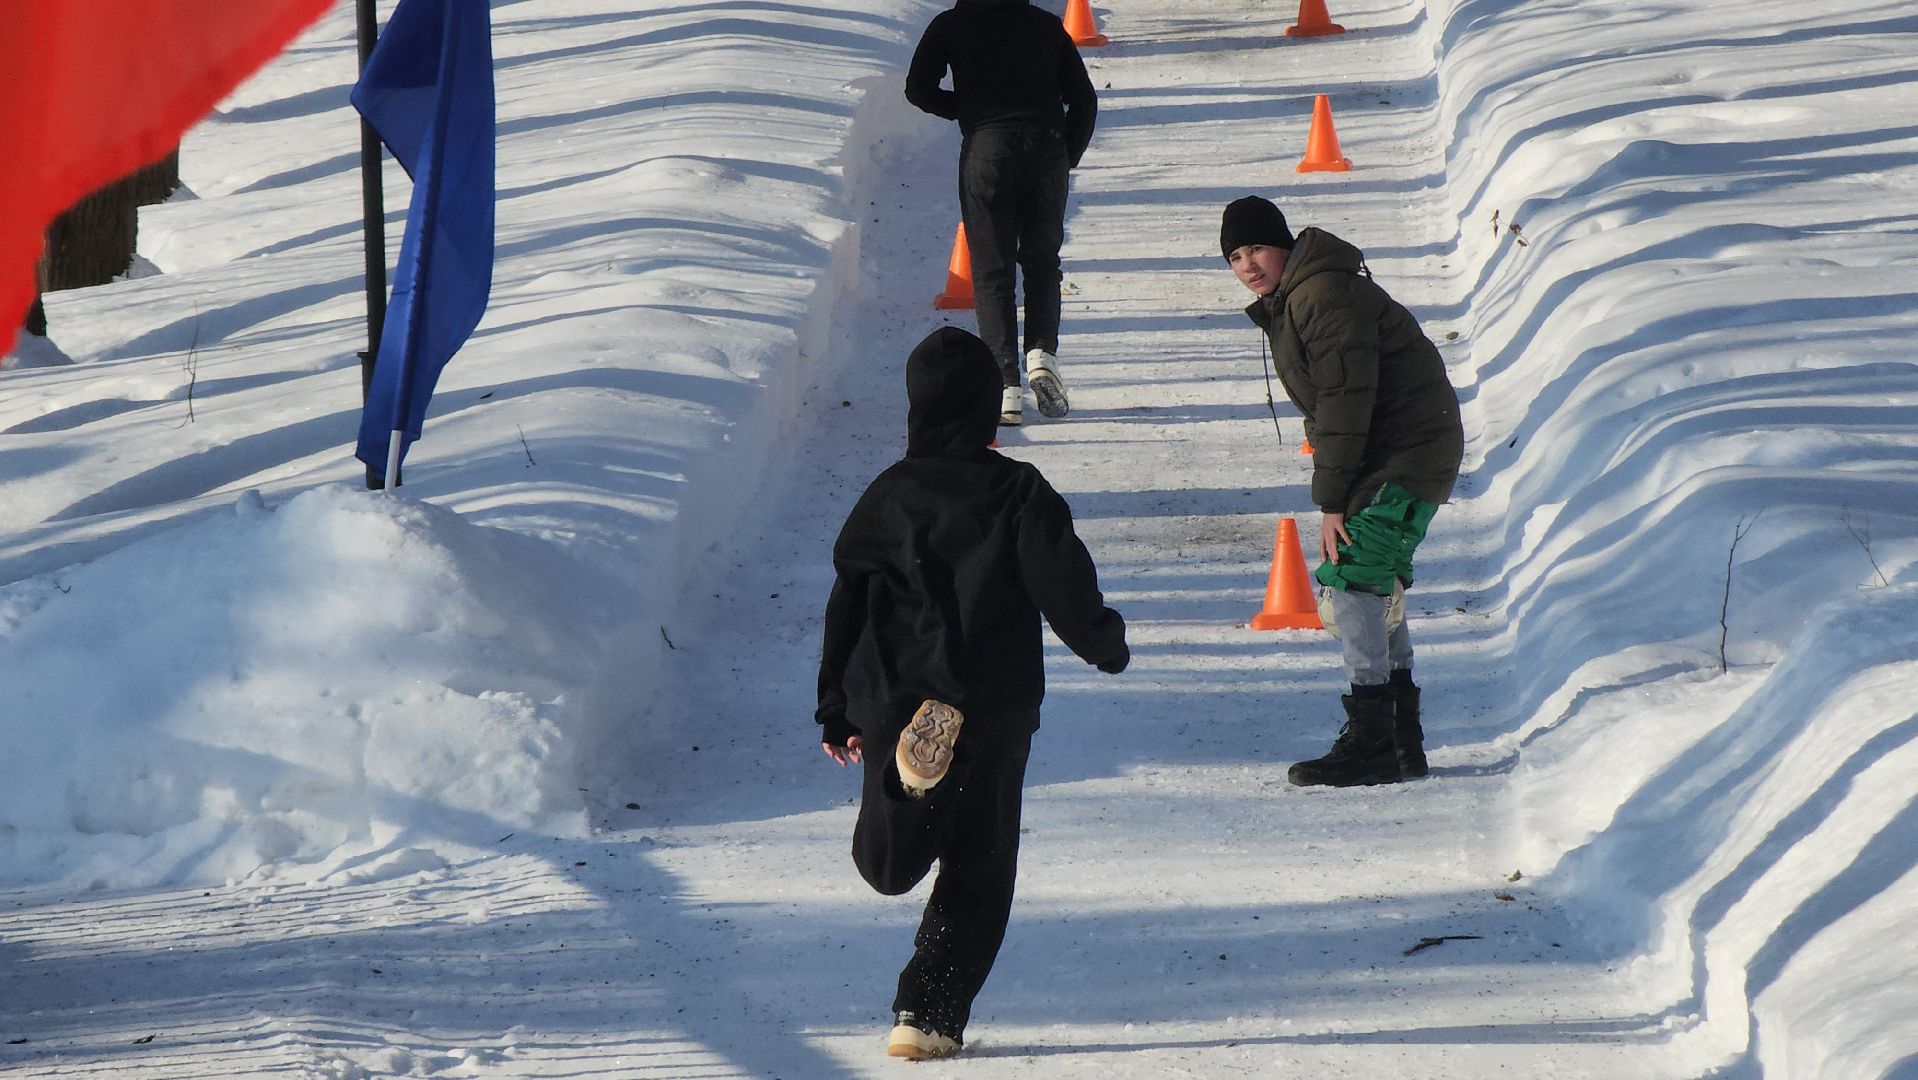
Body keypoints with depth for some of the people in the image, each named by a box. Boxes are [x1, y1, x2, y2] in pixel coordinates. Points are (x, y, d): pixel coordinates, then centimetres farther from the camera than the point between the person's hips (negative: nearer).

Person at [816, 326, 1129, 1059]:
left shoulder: (888, 496, 3)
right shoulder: (1018, 492, -4)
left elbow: (847, 606, 7)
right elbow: (1062, 583, -7)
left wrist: (838, 714, 16)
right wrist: (1106, 643, 14)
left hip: (892, 702, 1)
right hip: (997, 710, -1)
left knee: (888, 865, 5)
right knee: (975, 874, 9)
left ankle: (910, 778, -23)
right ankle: (929, 1015, 3)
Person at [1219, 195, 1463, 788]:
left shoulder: (1325, 296, -18)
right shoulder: (1288, 302, 15)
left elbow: (1344, 399, -22)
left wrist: (1331, 500, -19)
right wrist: (1333, 494, 10)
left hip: (1406, 452, -11)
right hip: (1383, 457, 11)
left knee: (1350, 583, -16)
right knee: (1376, 590, 15)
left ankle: (1371, 743, -17)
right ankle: (1401, 743, 22)